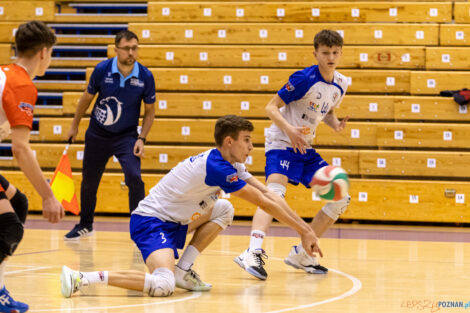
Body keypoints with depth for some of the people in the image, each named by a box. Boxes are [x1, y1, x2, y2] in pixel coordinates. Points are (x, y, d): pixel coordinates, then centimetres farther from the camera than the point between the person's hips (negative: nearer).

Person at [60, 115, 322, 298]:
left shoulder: (231, 164, 10)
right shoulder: (217, 167, -20)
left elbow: (269, 194, 8)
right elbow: (264, 203, -16)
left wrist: (304, 228, 2)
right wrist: (303, 230, -10)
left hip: (172, 221, 10)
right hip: (151, 221, -10)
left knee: (224, 210, 13)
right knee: (163, 285, -29)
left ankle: (183, 269, 8)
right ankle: (81, 278, -23)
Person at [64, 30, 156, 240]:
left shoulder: (145, 77, -14)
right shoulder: (102, 70, -14)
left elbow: (149, 111, -1)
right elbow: (87, 98, 4)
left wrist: (141, 139, -11)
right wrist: (75, 125, 13)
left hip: (127, 136, -1)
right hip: (97, 135, 1)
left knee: (134, 177, -21)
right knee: (89, 181, 10)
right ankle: (85, 225, 33)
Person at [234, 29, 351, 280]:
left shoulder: (340, 85, 5)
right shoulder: (304, 78, -16)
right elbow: (271, 108, -15)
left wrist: (336, 124, 0)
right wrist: (289, 129, -32)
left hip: (305, 148, 8)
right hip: (281, 144, -8)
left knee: (341, 198, 3)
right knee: (275, 192, -31)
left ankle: (301, 253, 10)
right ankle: (253, 252, -47)